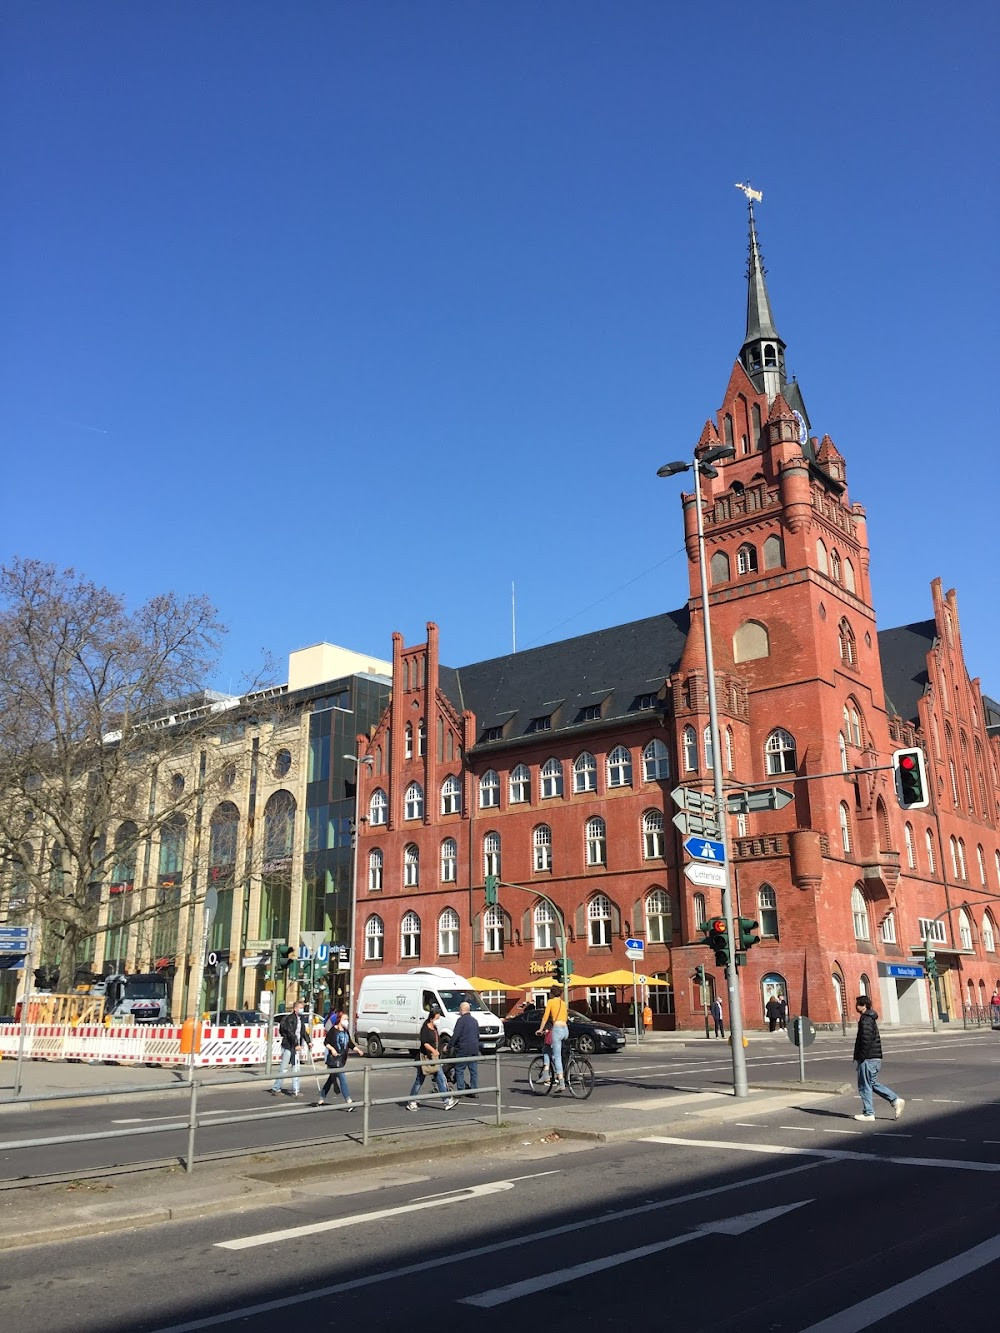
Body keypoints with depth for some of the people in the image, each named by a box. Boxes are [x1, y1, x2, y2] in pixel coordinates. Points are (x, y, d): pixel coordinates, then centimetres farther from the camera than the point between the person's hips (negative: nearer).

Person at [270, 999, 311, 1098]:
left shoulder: (302, 1018, 11)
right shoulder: (290, 1018, -12)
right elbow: (290, 1033, -20)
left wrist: (308, 1042, 4)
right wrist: (296, 1045, -25)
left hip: (296, 1047, 7)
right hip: (288, 1046, -7)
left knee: (296, 1068, 7)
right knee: (284, 1068, -2)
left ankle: (295, 1090, 11)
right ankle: (276, 1089, 9)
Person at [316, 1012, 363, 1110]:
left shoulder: (346, 1032, 12)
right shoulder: (333, 1030, -9)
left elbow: (350, 1044, 15)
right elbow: (326, 1042, -7)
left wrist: (358, 1050, 3)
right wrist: (332, 1049, -22)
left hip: (341, 1060, 8)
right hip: (333, 1060, -8)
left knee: (331, 1080, 14)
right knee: (342, 1078, -13)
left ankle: (321, 1101, 25)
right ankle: (349, 1101, -15)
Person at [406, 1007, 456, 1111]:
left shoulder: (435, 1029, 11)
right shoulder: (425, 1029, -13)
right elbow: (425, 1043, -24)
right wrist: (433, 1050, -36)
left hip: (434, 1058, 7)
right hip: (425, 1057, -7)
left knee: (440, 1079, 0)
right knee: (419, 1080, 2)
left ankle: (447, 1101, -2)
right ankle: (411, 1102, 15)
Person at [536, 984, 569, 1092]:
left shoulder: (551, 1002, 2)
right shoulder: (564, 1003, 20)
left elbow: (545, 1017, -1)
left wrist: (540, 1030, 8)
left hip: (557, 1029, -7)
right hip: (565, 1029, 7)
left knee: (557, 1057, -7)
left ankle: (561, 1083, -15)